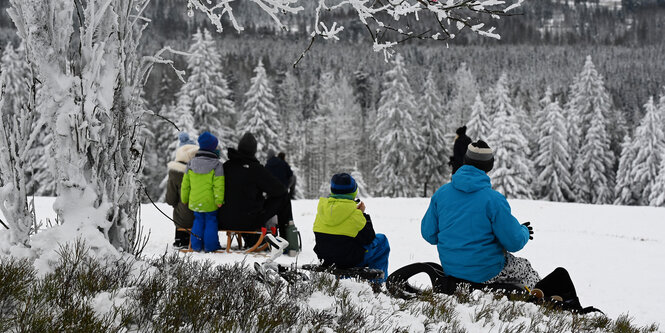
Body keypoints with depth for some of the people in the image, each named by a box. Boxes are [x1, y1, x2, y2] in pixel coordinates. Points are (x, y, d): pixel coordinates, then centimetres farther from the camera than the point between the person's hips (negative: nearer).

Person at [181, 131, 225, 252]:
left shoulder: (191, 164, 1)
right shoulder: (216, 165, -13)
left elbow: (185, 184, 7)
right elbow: (218, 185, -15)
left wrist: (184, 199, 17)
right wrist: (219, 200, -9)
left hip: (195, 202, 4)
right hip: (210, 202, -4)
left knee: (198, 221, 17)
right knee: (211, 221, 9)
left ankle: (196, 245, 18)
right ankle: (210, 246, 11)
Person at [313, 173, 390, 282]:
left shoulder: (322, 209, -2)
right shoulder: (355, 215, -20)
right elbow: (369, 239, -10)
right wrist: (363, 215, -1)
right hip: (349, 260, -7)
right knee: (381, 240, 13)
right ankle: (378, 281, 18)